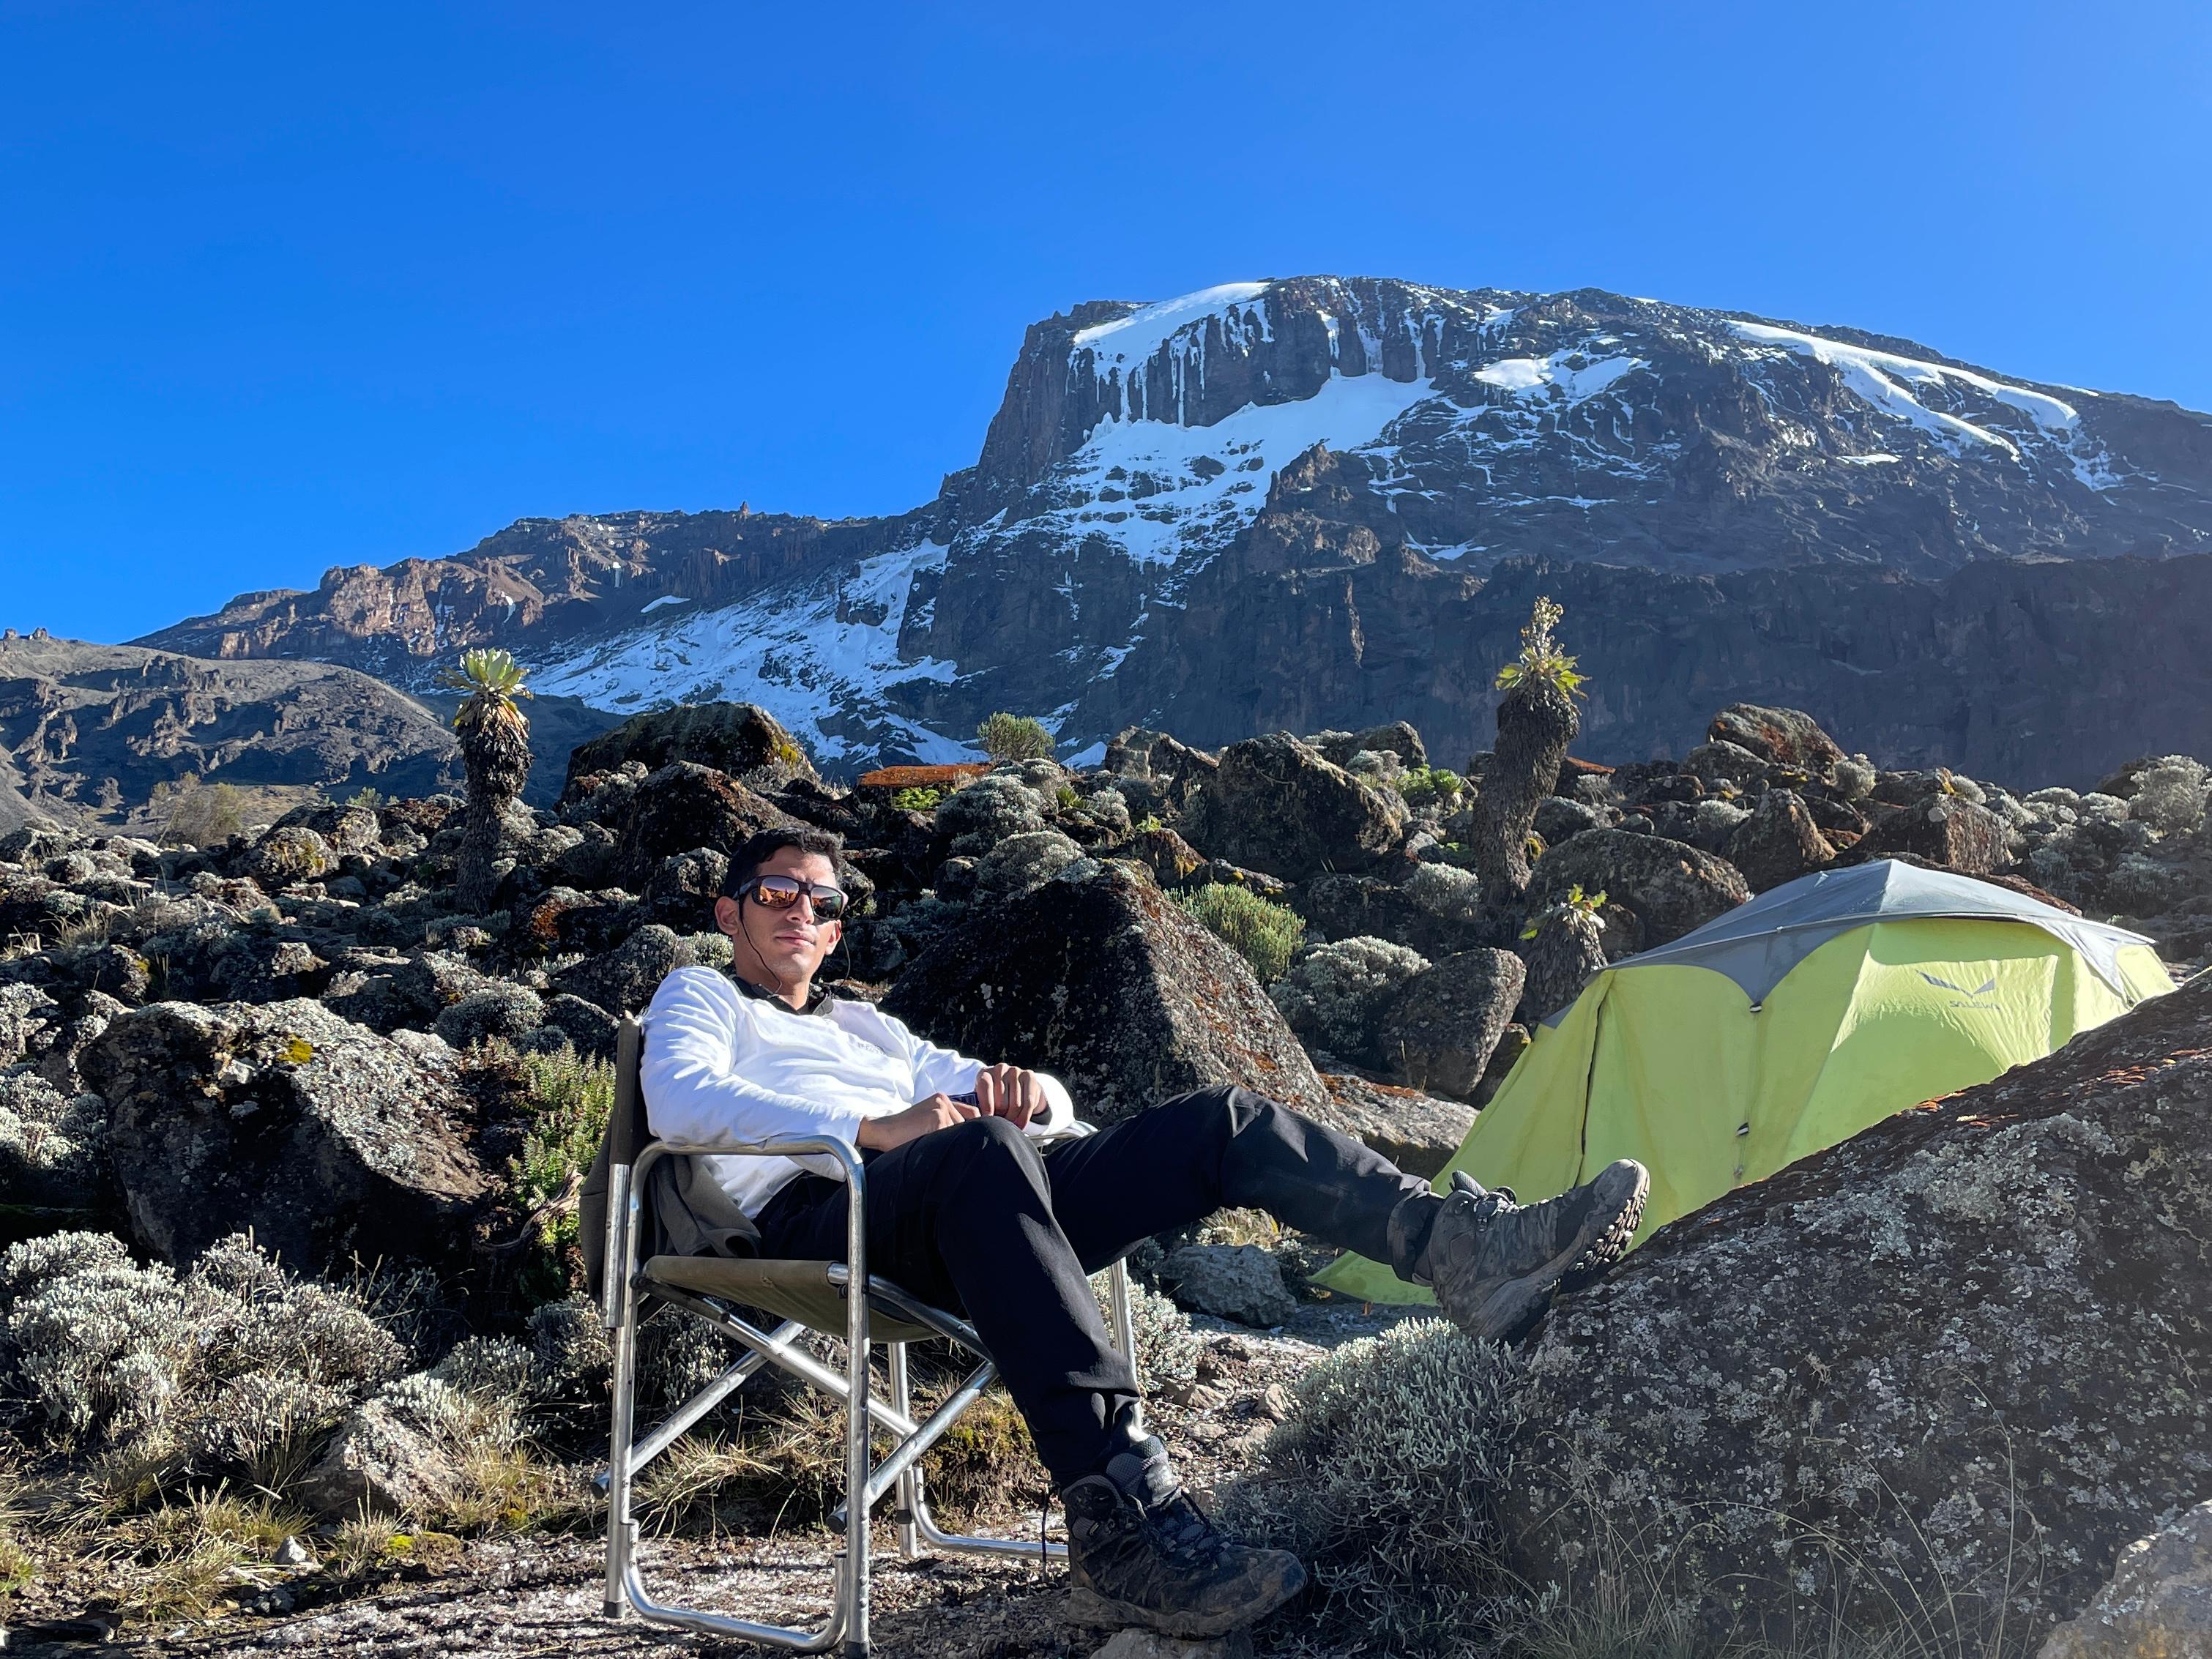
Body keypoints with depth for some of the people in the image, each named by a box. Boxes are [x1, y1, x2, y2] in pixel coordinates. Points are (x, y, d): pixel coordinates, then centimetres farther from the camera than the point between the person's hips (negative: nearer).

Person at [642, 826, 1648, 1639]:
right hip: (818, 1215, -6)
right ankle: (1123, 1526, -51)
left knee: (1223, 1121, -7)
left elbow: (971, 1093, 31)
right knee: (983, 1152, -41)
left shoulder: (863, 1024, 38)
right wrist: (871, 1128, -14)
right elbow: (679, 1104, -4)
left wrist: (1021, 1093, 3)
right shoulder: (699, 998, 20)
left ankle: (1468, 1247, -20)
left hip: (970, 1209, 7)